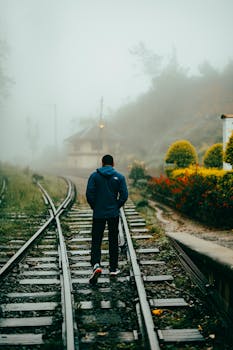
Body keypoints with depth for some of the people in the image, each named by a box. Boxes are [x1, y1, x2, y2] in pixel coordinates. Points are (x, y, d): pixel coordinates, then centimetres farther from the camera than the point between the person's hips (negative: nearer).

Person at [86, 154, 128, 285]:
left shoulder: (94, 176, -3)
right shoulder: (119, 177, -1)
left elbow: (89, 193, -8)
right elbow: (124, 195, -6)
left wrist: (95, 207, 5)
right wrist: (116, 207, 7)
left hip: (98, 214, -1)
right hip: (114, 214, 1)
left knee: (96, 241, 3)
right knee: (113, 241, 13)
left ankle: (96, 265, -19)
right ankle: (113, 268, 18)